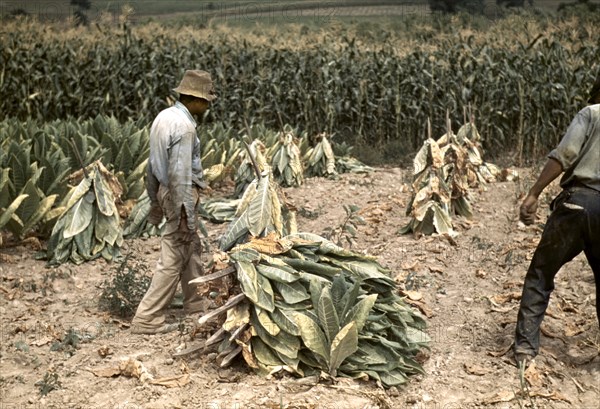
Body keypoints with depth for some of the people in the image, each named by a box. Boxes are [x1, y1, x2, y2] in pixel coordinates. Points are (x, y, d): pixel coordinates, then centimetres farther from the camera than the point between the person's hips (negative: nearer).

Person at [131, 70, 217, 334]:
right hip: (181, 194, -10)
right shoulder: (184, 126, -20)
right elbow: (180, 173, -24)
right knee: (173, 259, -3)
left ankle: (195, 304, 35)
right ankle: (147, 319, 2)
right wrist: (185, 215, -21)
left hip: (165, 190, 10)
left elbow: (153, 163, 15)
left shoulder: (163, 117, 9)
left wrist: (154, 200, 21)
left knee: (192, 249, 22)